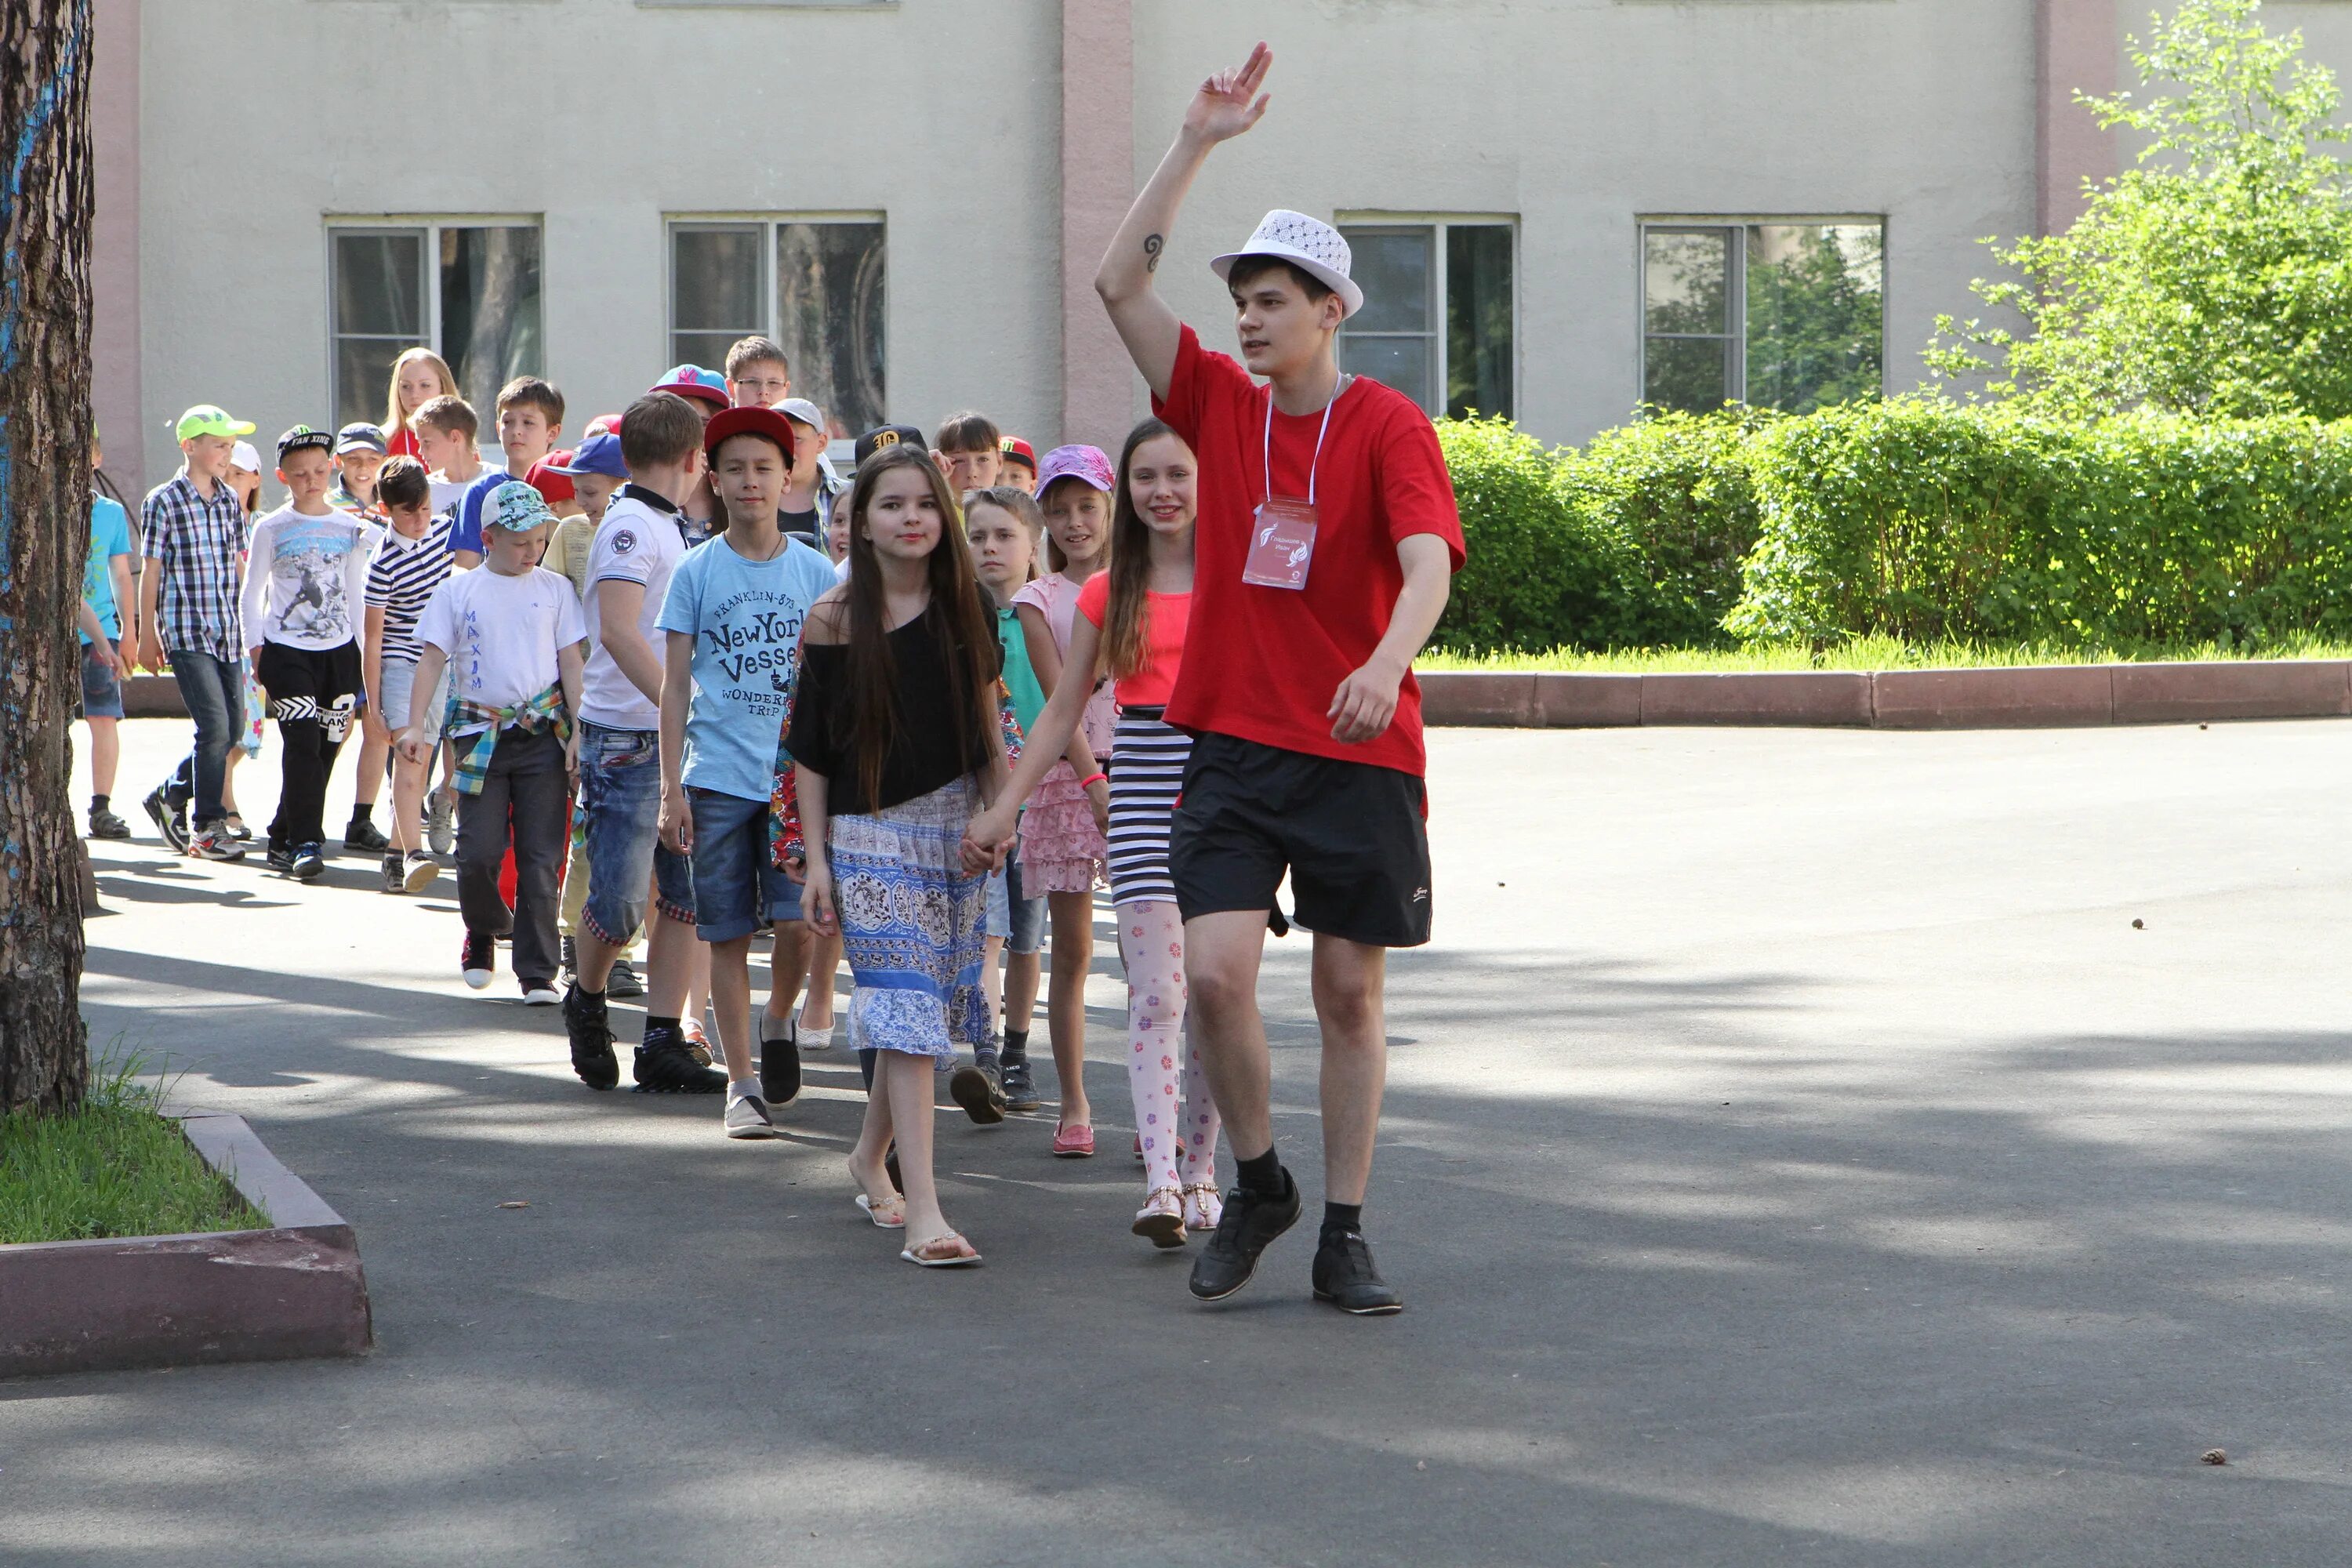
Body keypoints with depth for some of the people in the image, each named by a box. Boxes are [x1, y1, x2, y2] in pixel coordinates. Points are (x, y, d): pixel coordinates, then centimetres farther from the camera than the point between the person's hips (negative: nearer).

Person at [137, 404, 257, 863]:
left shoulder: (230, 501, 11)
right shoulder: (162, 502, -5)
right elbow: (152, 572, -2)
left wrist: (250, 626, 15)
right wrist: (147, 636, 0)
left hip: (228, 633, 6)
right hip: (186, 631, -6)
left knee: (233, 727, 6)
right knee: (215, 726, -13)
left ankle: (169, 795, 26)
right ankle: (207, 826, -4)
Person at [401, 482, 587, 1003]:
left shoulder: (554, 589, 7)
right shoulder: (458, 591, 5)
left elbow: (571, 660, 8)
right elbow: (432, 659, 2)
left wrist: (579, 730, 0)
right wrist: (416, 727, -8)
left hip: (542, 735, 0)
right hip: (481, 735, 0)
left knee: (540, 858, -3)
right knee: (479, 852, -5)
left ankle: (538, 972, 2)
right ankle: (483, 930, 26)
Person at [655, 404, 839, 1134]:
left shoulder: (817, 572, 5)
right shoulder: (696, 572, 2)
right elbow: (675, 682, 3)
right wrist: (672, 787, -2)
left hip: (798, 773, 0)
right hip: (718, 776, 0)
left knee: (798, 918, -13)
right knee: (728, 934, 2)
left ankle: (778, 1019, 17)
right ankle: (740, 1083, 11)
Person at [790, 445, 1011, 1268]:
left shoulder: (965, 605, 3)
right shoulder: (835, 621, -5)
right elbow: (810, 751, -1)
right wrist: (816, 858, -4)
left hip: (955, 825, 4)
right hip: (871, 834, -4)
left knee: (922, 1006, 7)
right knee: (907, 1008, -12)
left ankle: (871, 1156, 32)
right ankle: (923, 1212, -17)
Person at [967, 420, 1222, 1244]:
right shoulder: (1108, 594, 8)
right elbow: (1062, 710, 12)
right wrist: (1004, 806, 8)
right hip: (1140, 786, 0)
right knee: (1156, 993, -11)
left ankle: (1199, 1173, 17)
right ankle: (1160, 1184, -18)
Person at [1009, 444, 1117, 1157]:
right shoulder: (1039, 600, 4)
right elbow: (1058, 697, -7)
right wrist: (1093, 781, -19)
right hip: (1070, 775, 0)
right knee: (1072, 951, 3)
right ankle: (1074, 1105, 10)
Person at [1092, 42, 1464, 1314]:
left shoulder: (1387, 425, -5)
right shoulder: (1219, 404, 6)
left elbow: (1428, 562, -19)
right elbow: (1119, 282, 0)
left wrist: (1386, 663, -39)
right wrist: (1198, 143, -5)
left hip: (1360, 750, -2)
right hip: (1233, 742, 2)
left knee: (1351, 993, 4)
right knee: (1214, 969, -11)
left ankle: (1344, 1236, 13)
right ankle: (1257, 1185, 11)